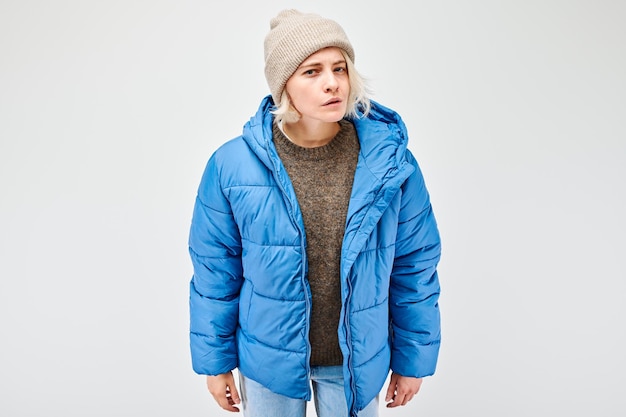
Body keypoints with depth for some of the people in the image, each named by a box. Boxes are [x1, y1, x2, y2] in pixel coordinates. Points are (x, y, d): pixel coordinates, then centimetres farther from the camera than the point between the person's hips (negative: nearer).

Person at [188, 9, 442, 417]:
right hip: (268, 361, 0)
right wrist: (215, 362, 1)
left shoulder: (390, 162, -14)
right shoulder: (232, 165, -16)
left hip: (359, 359, 1)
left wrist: (413, 360, 2)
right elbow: (215, 273, -6)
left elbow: (415, 268, -4)